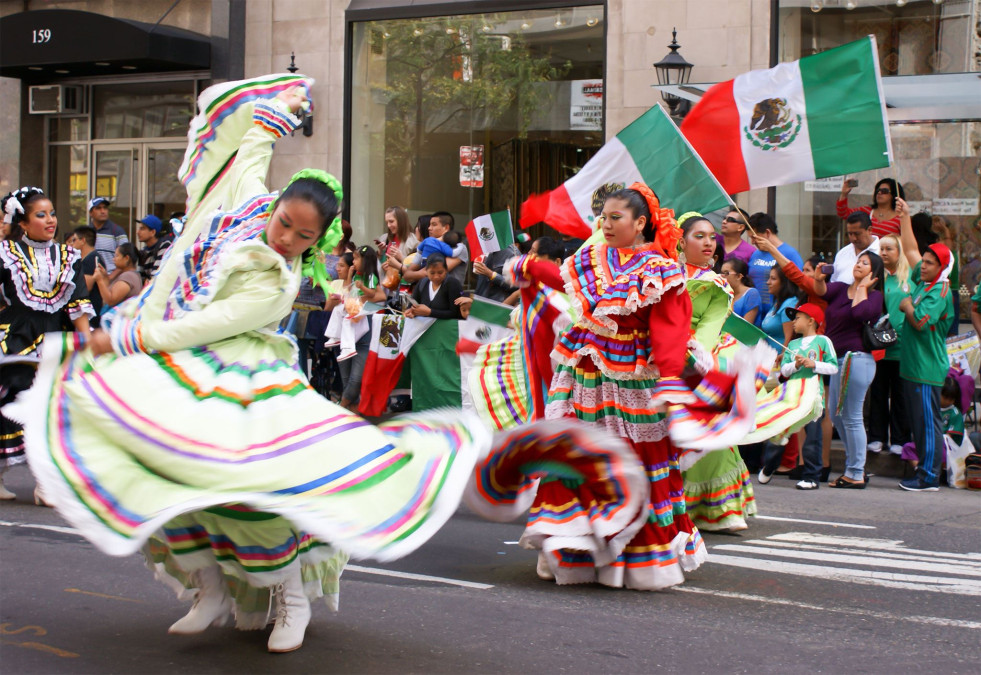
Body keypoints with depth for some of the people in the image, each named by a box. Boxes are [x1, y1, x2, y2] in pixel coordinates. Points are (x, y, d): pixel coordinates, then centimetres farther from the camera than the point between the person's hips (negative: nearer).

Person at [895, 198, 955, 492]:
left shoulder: (940, 291, -13)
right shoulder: (922, 282, 12)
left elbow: (920, 321, -24)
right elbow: (910, 250, 22)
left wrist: (907, 305, -5)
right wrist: (905, 217, 22)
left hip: (927, 368, -9)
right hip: (912, 365, 9)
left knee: (927, 421, -5)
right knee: (918, 422, 12)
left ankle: (929, 478, -2)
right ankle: (925, 469, 18)